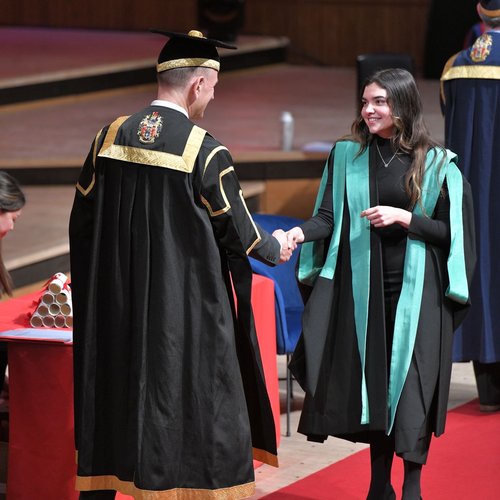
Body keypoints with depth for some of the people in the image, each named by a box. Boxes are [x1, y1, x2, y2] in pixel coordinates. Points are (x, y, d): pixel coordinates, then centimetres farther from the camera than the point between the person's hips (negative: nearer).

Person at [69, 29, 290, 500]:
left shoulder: (110, 137, 0)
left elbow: (81, 222, 7)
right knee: (188, 407, 4)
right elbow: (238, 234, -6)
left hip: (113, 307, 5)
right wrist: (274, 247, 14)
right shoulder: (205, 152, -14)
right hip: (185, 309, -5)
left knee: (113, 399, 14)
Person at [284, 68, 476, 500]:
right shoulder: (347, 156, 5)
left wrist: (404, 218, -15)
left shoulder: (437, 164, -4)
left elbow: (453, 231, -3)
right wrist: (301, 233, -18)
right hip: (361, 286, 3)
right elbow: (329, 217, 1)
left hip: (415, 290, -3)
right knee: (371, 380, 7)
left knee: (411, 383, -4)